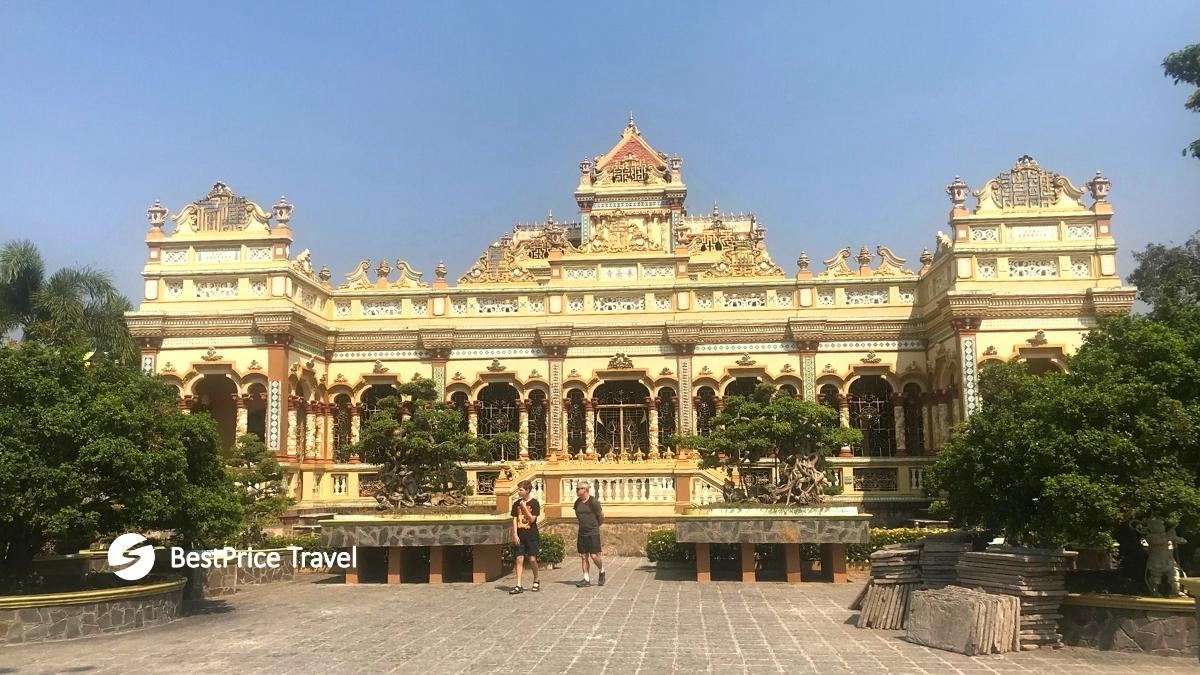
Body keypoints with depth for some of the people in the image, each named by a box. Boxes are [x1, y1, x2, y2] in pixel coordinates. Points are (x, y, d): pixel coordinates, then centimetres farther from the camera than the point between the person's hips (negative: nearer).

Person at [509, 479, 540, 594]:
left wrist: (524, 507, -17)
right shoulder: (516, 504, 7)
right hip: (520, 536, 3)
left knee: (532, 559, -2)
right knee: (519, 559, -2)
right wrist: (515, 535, -2)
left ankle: (536, 581, 21)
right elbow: (514, 520, 5)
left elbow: (532, 519, -10)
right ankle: (518, 586, -1)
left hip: (532, 536, -3)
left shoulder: (534, 503, -4)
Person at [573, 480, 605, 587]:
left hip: (593, 533, -6)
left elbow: (601, 516, -5)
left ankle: (601, 571, 20)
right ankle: (586, 579, 12)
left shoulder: (593, 502, -14)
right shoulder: (577, 502, 4)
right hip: (582, 533, 6)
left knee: (594, 556, -8)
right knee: (583, 556, 5)